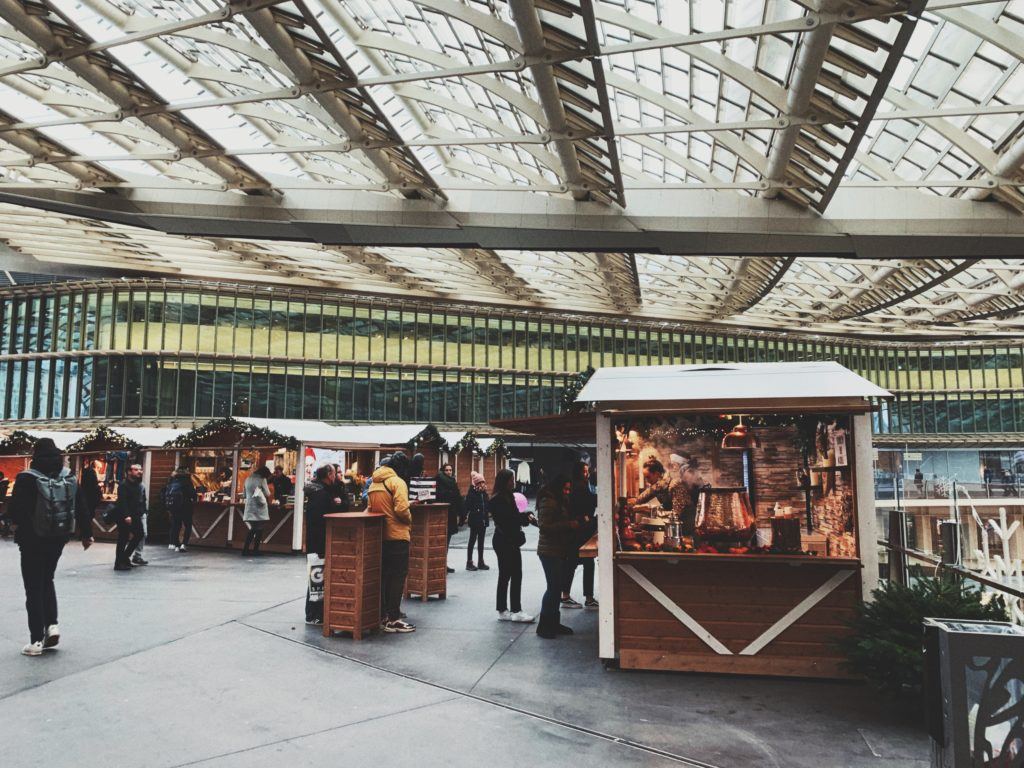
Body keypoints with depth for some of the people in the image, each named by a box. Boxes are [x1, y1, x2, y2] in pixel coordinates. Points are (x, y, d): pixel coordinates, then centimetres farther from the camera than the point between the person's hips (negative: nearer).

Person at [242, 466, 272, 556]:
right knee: (259, 530, 5)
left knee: (252, 529, 13)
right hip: (259, 508, -5)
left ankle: (245, 550, 6)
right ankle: (255, 550, 6)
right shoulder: (262, 480, -7)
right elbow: (267, 494, -4)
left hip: (249, 508, 5)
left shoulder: (247, 479, 11)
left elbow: (245, 494, 16)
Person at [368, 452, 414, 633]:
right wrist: (409, 521, -3)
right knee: (398, 576, -2)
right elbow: (401, 509, -20)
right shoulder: (397, 482, -12)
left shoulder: (374, 483, 11)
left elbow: (370, 507, 12)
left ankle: (382, 614, 21)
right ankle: (393, 619, -2)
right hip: (397, 535, -7)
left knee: (383, 575, 15)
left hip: (378, 535, 8)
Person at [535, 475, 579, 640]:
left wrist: (573, 524, 5)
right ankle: (544, 626, 3)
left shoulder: (560, 501, 14)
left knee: (557, 586, 13)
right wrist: (568, 525, -23)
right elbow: (544, 526, -22)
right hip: (549, 551, -9)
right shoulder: (547, 502, -16)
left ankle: (554, 623, 23)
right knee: (553, 587, -6)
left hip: (559, 551, 9)